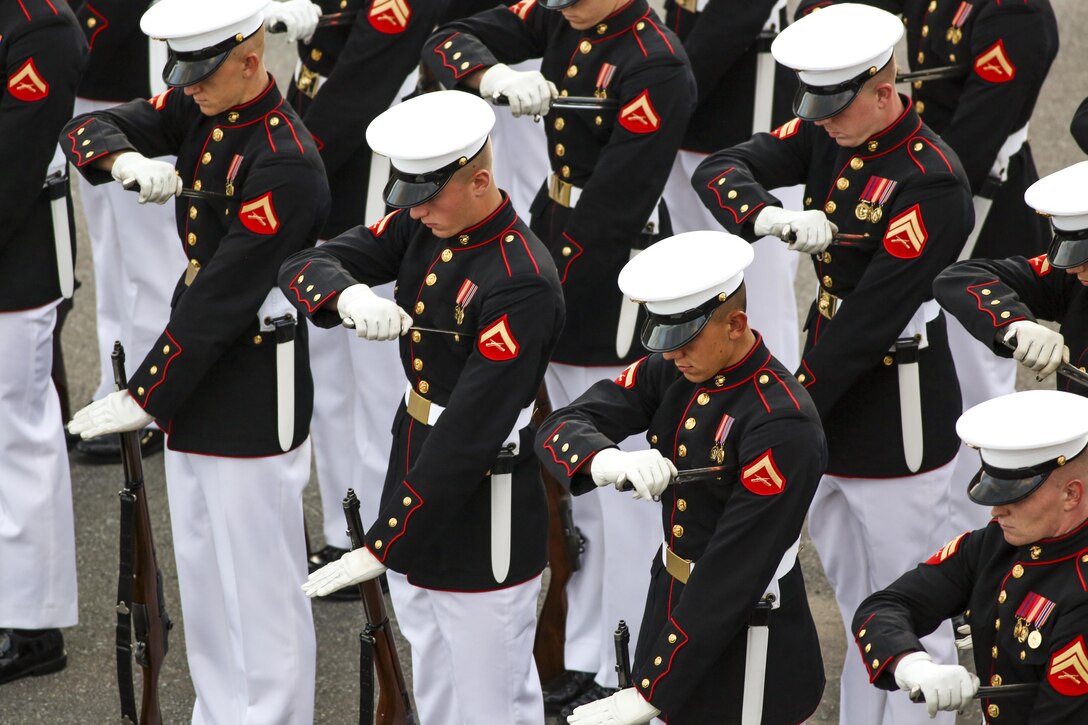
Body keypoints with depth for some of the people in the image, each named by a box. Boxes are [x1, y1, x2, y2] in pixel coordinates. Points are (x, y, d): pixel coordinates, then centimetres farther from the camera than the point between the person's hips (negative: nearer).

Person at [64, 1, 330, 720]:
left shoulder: (285, 165, -24)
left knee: (259, 582, 1)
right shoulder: (198, 110, 2)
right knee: (203, 578, 17)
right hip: (197, 378, 9)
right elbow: (86, 131, 1)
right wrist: (129, 161, -23)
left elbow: (220, 299, -23)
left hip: (255, 391, -9)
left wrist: (143, 399, -19)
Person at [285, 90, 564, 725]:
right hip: (416, 475, 8)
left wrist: (380, 547, -29)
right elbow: (303, 269, -3)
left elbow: (469, 433, -29)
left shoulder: (522, 284, -27)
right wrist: (350, 296, -29)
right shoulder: (423, 226, -2)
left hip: (485, 522, -8)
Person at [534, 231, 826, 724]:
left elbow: (734, 568, -26)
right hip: (671, 600, 7)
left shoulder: (782, 424, -25)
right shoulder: (671, 374, -3)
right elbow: (560, 428, -7)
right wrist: (608, 461, -32)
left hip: (744, 642, -7)